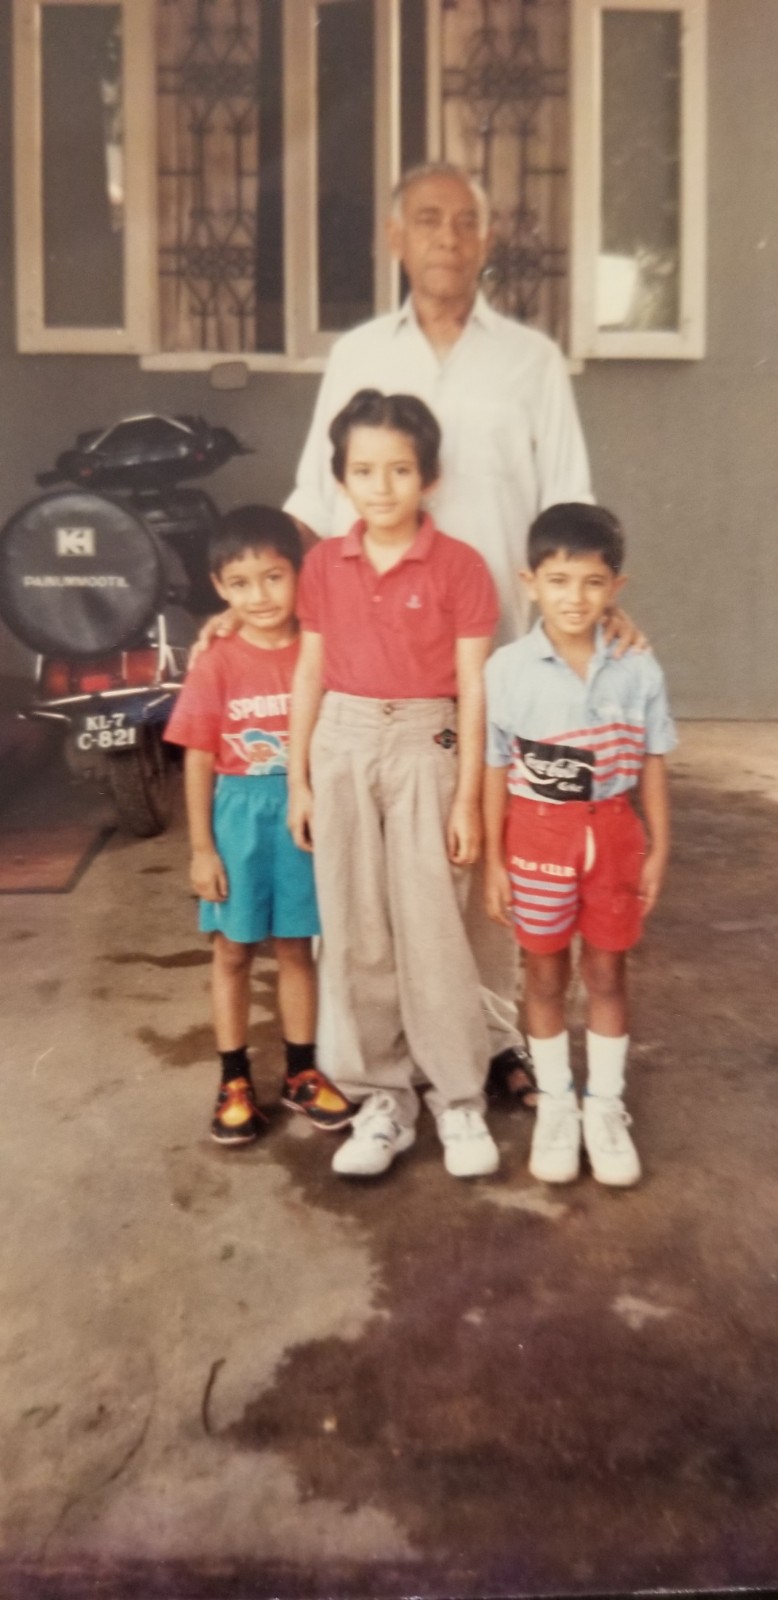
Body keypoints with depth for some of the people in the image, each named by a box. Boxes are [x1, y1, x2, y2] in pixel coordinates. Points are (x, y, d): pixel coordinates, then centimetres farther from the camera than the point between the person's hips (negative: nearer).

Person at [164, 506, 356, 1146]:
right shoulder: (216, 665, -8)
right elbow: (199, 762, -4)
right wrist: (201, 847, -5)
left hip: (304, 814, 1)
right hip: (240, 815, -1)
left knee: (297, 948, 13)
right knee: (233, 951, 10)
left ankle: (301, 1073, 28)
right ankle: (235, 1081, 24)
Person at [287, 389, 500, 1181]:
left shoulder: (459, 566, -5)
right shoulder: (324, 565, 5)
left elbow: (473, 689, -5)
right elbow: (310, 674, 8)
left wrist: (468, 797, -8)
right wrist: (298, 779, 6)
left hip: (426, 748, -3)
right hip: (342, 748, 4)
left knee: (430, 932, -1)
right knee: (355, 934, 7)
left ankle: (459, 1099, 16)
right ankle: (382, 1098, 21)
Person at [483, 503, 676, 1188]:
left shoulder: (639, 670, -6)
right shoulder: (508, 670, -10)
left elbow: (652, 768, 2)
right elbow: (497, 771, -5)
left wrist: (658, 851, 1)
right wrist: (493, 859, -3)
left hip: (613, 835, 1)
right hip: (538, 836, -1)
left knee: (608, 975, 13)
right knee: (546, 976, 13)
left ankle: (606, 1107, 29)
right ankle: (555, 1105, 30)